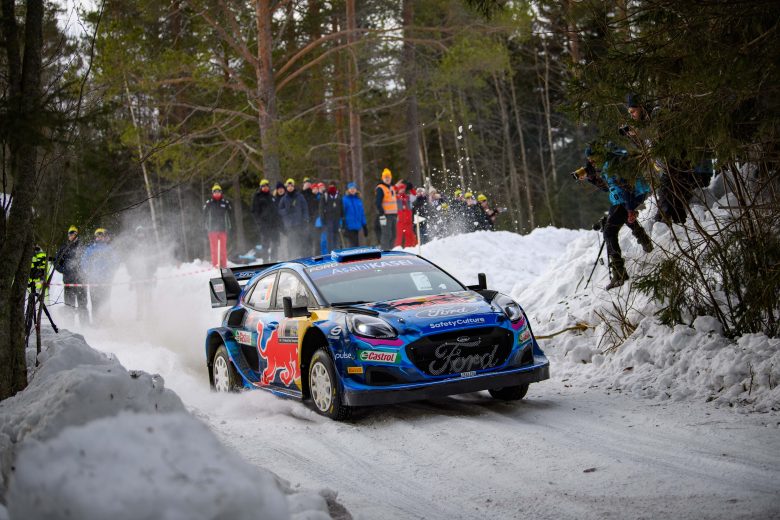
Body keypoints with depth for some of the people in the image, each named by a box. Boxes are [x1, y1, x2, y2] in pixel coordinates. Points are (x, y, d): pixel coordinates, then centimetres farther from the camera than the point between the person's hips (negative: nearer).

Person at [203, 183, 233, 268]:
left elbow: (230, 214, 10)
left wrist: (230, 225, 4)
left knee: (223, 247, 1)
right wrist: (205, 225, 3)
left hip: (223, 228, 1)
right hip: (212, 228, -1)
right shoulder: (209, 203, 3)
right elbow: (205, 215, 8)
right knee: (214, 247, -3)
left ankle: (223, 264, 4)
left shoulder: (225, 202, 5)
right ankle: (215, 264, -3)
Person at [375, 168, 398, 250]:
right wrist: (381, 214, -20)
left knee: (393, 235, 10)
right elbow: (378, 202, -13)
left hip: (393, 215, 8)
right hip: (385, 215, -8)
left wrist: (396, 214, 22)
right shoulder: (380, 188, -7)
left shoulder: (391, 188, 20)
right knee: (386, 234, -11)